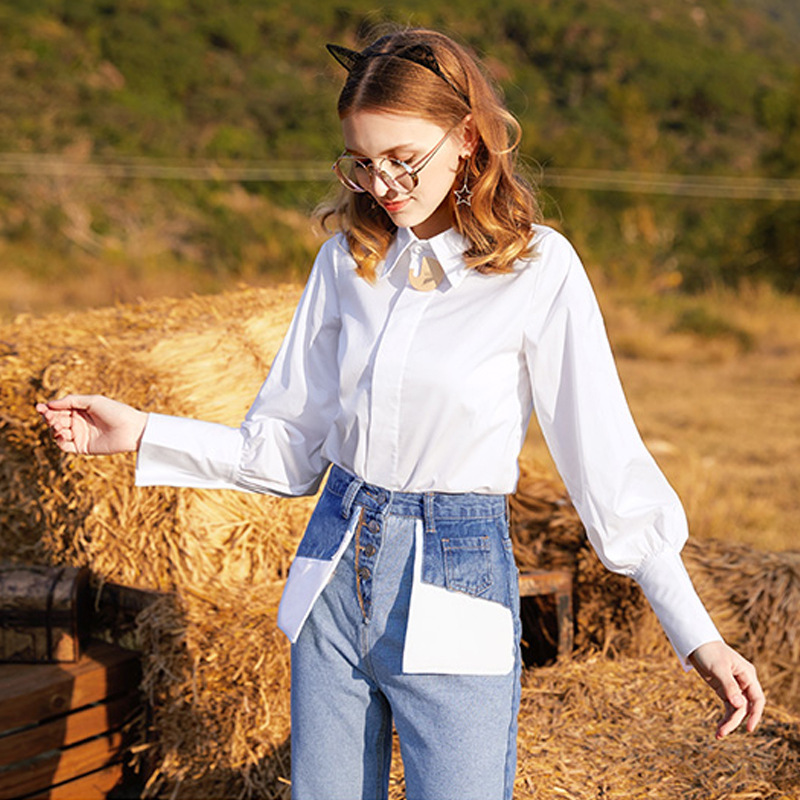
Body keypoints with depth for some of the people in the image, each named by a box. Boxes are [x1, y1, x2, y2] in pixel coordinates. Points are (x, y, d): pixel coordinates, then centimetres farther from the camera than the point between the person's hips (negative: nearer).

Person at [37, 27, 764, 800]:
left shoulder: (537, 268, -9)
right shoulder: (346, 257, 5)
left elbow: (607, 463, -8)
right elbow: (288, 446, 9)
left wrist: (700, 639, -12)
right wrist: (140, 433, 0)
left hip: (455, 586, -4)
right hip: (336, 575, 5)